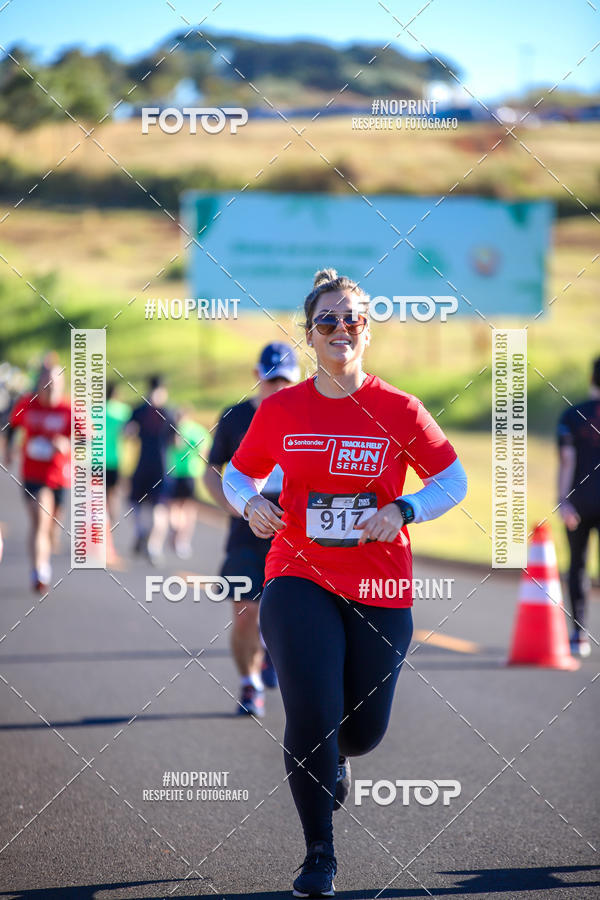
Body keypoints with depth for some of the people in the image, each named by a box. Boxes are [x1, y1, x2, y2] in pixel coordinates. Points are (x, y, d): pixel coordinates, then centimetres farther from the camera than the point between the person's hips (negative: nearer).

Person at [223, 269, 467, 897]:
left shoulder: (398, 410, -3)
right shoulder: (280, 410, 0)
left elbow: (453, 480, 3)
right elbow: (238, 473, 13)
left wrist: (402, 510, -14)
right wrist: (250, 503, -9)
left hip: (380, 589, 1)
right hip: (299, 580, -1)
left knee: (363, 731, 7)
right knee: (312, 717, -16)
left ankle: (333, 758, 47)